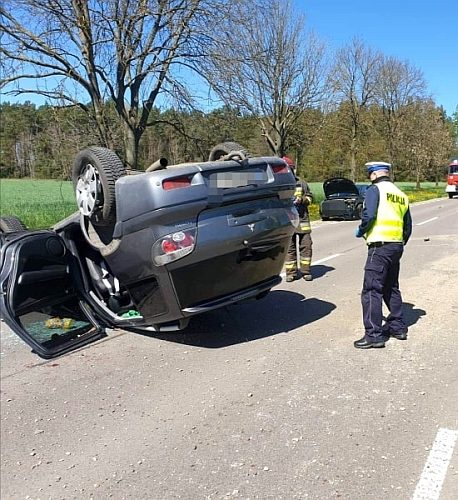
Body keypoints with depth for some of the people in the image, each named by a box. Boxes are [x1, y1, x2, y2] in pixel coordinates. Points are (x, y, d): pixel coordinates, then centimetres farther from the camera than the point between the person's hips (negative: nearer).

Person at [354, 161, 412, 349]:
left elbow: (369, 215, -20)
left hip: (380, 246, -8)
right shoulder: (401, 195, 17)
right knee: (391, 288, 20)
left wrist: (361, 230, -3)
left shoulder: (375, 189, -5)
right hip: (397, 246, 8)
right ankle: (398, 327, 28)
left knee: (371, 291, -6)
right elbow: (408, 226, 19)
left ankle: (374, 335, -6)